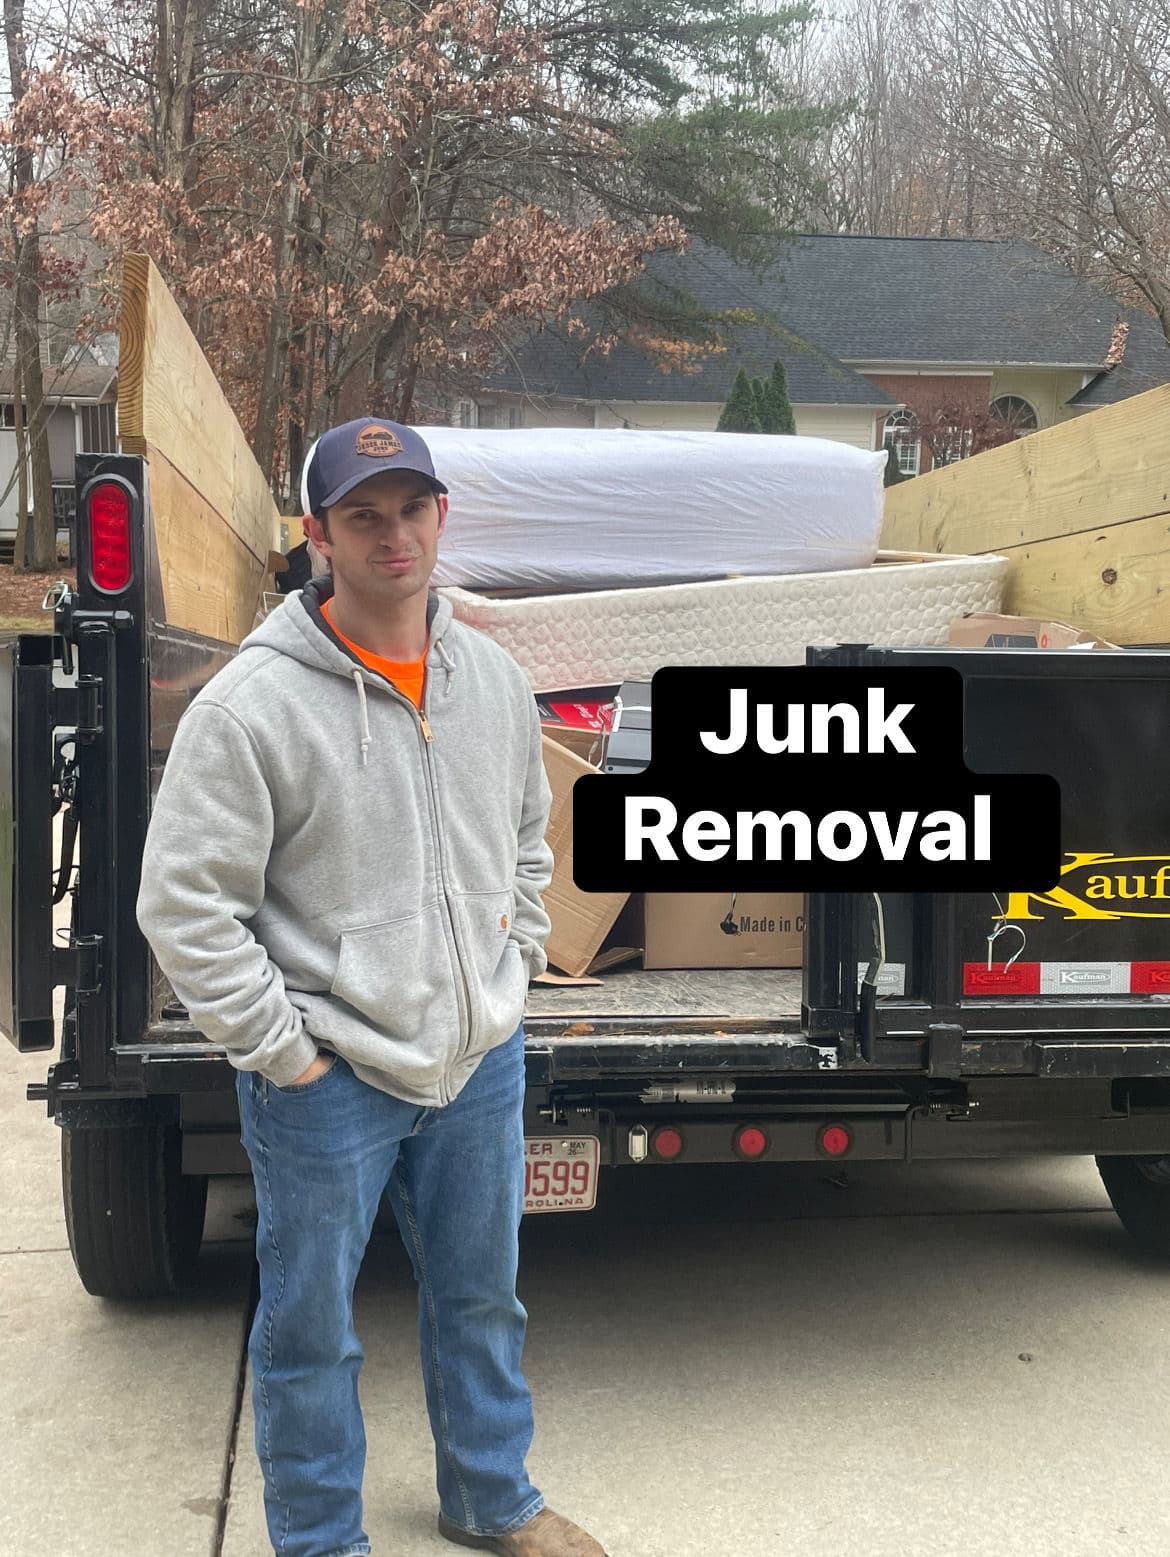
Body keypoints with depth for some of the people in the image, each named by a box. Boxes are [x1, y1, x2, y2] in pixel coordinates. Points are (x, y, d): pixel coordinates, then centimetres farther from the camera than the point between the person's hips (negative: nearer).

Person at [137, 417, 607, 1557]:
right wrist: (281, 1051, -14)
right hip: (328, 1080, -5)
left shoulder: (492, 678, 2)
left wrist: (516, 956, 10)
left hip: (481, 1060, 5)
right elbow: (183, 906, -16)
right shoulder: (251, 705, -17)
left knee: (482, 1301, 22)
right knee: (310, 1332, 11)